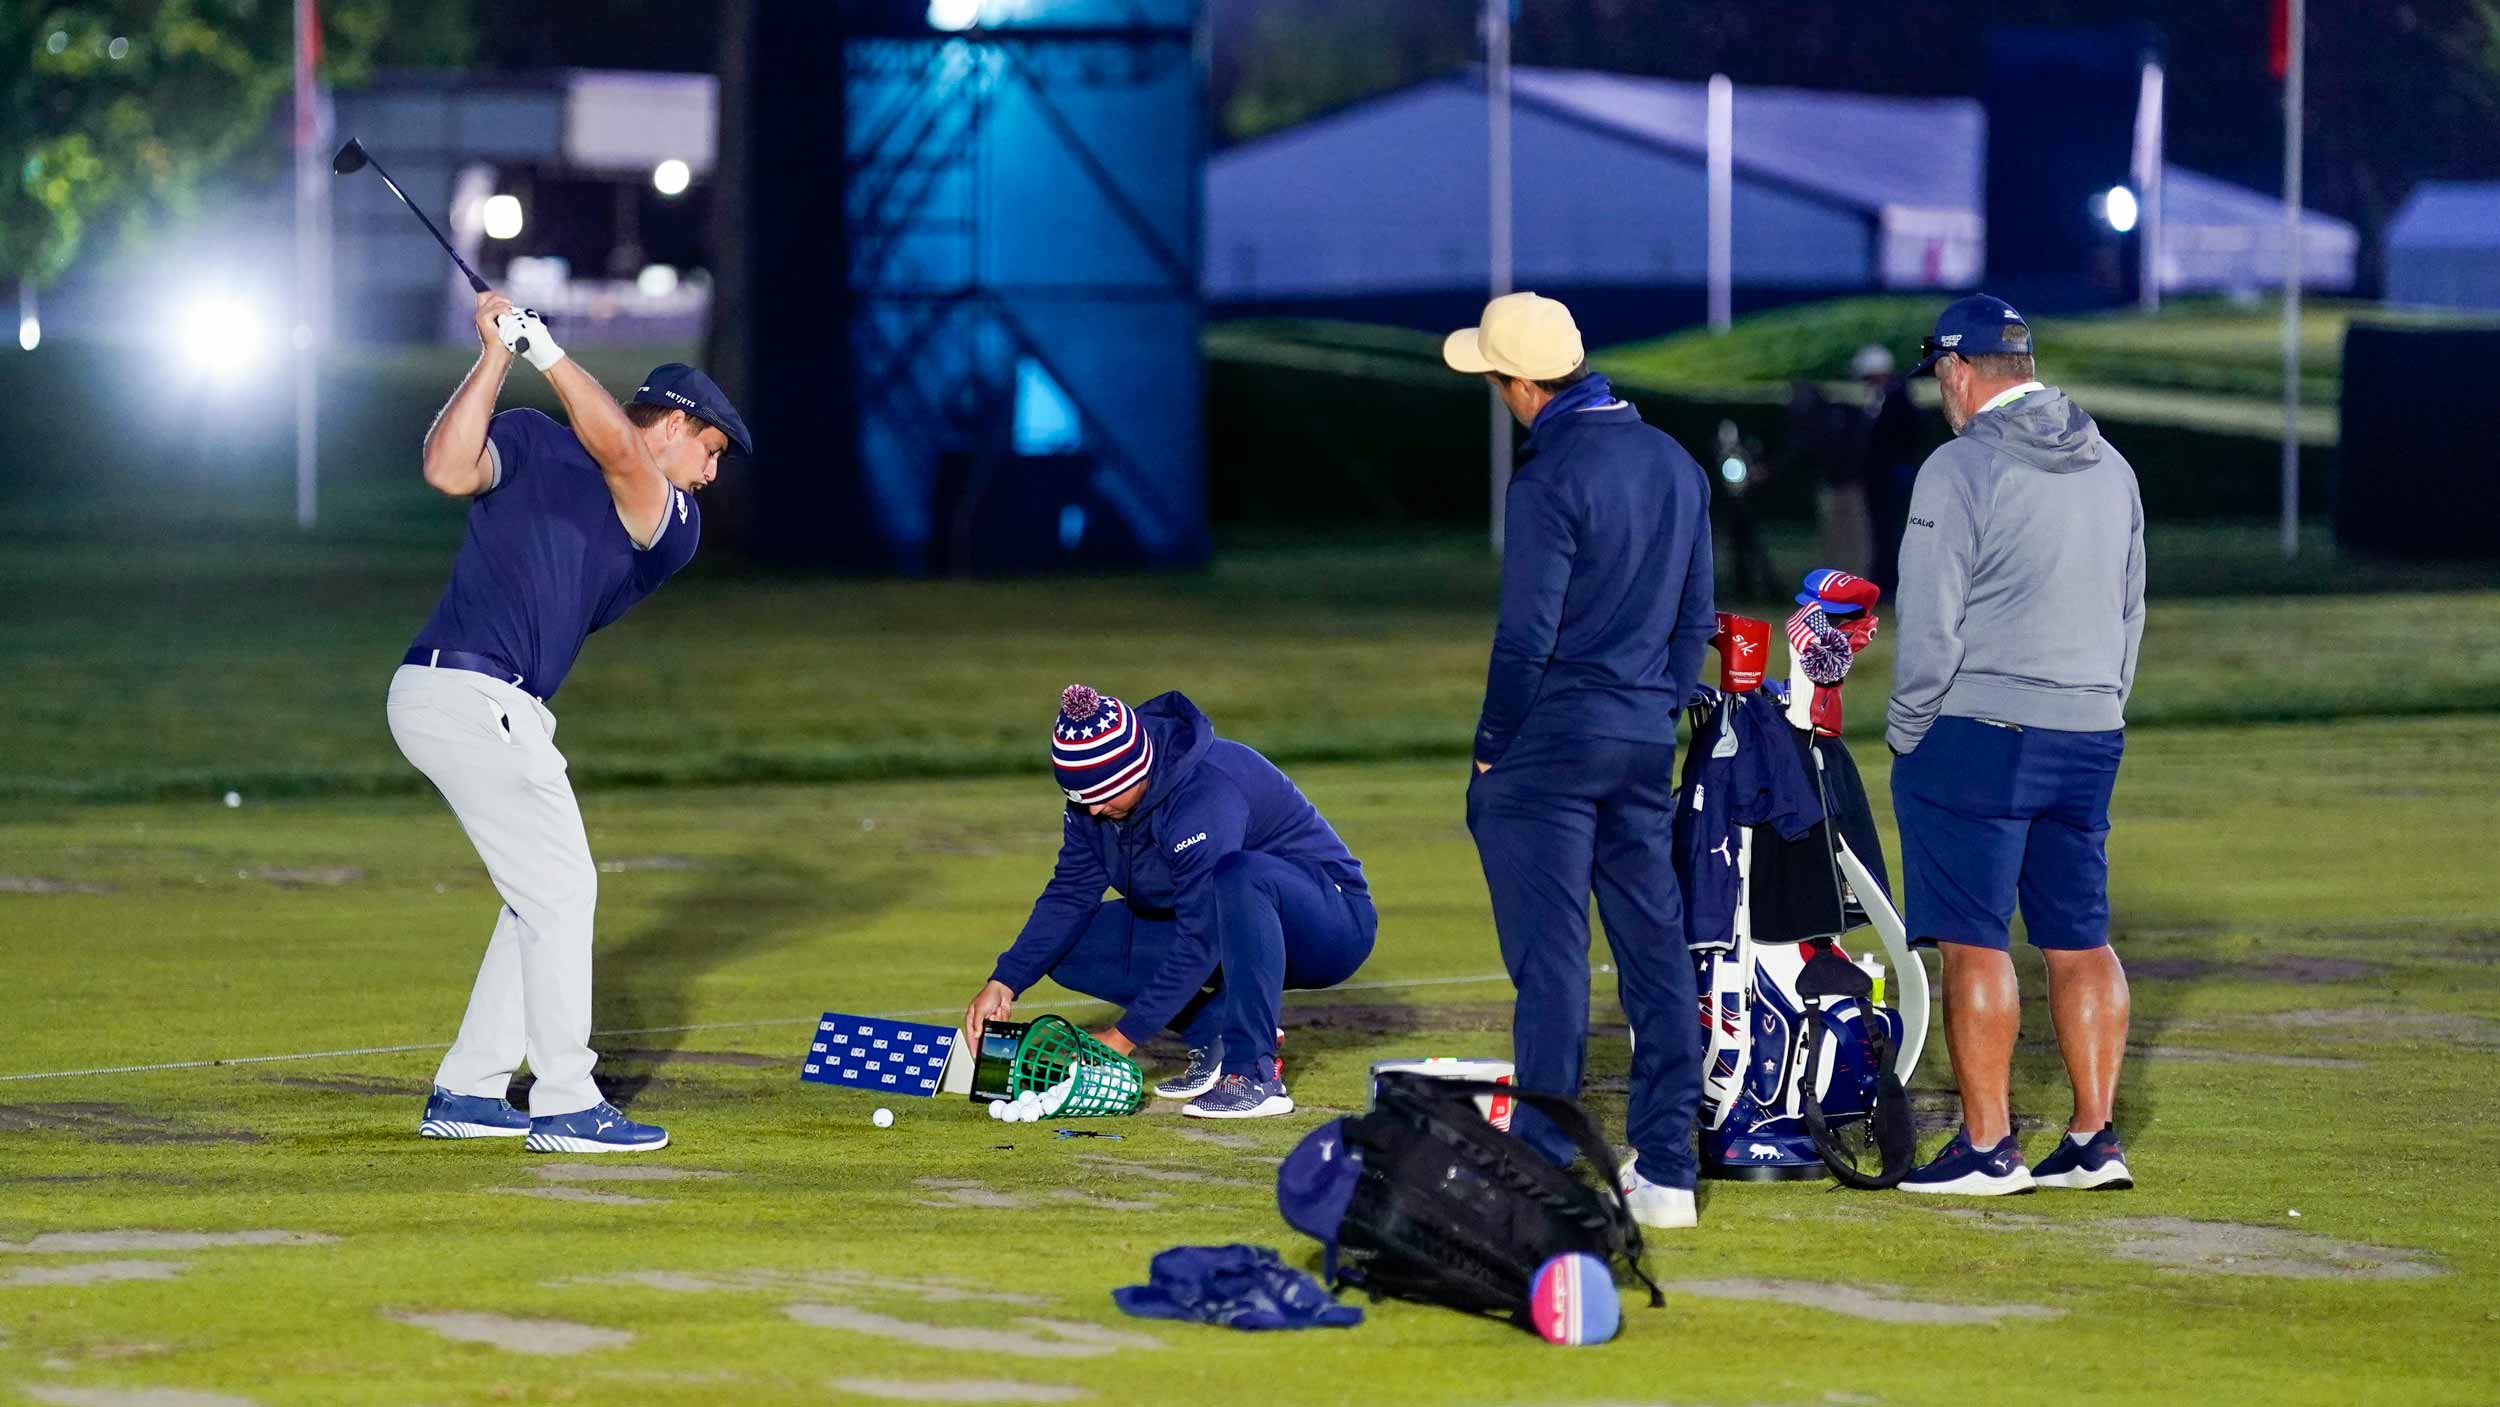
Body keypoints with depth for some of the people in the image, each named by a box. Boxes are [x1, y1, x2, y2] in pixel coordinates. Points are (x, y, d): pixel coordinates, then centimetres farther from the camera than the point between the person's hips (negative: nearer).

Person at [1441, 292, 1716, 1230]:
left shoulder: (1551, 480, -15)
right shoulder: (1677, 465, 10)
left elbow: (1527, 633, -15)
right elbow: (1696, 616, 14)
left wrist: (1492, 749, -6)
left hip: (1553, 735, -7)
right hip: (1647, 744, 7)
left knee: (1550, 959, -5)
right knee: (1657, 954, 8)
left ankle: (1545, 1169, -5)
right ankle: (1665, 1171, 10)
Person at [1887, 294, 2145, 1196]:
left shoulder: (1961, 468, -10)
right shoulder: (2111, 469, 12)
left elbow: (1929, 624, -12)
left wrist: (1906, 736, -3)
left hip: (1978, 733, -7)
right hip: (2091, 739, 7)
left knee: (1973, 943, -3)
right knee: (2080, 942, 10)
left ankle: (1987, 1147, -3)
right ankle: (2095, 1139, 9)